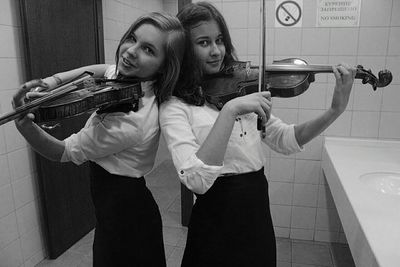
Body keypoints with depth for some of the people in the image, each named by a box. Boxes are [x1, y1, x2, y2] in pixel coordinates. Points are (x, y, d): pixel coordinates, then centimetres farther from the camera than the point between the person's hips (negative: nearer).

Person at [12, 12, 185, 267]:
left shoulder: (130, 121, -31)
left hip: (122, 210, -8)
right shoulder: (125, 76, -8)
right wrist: (54, 80, -4)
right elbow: (104, 68, 11)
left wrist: (26, 126, -34)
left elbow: (65, 152, -20)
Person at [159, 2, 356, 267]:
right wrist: (230, 110, -32)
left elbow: (285, 140, 1)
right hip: (218, 218, -5)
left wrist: (335, 111, -13)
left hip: (259, 214, 5)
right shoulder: (175, 106, -13)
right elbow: (197, 180, -27)